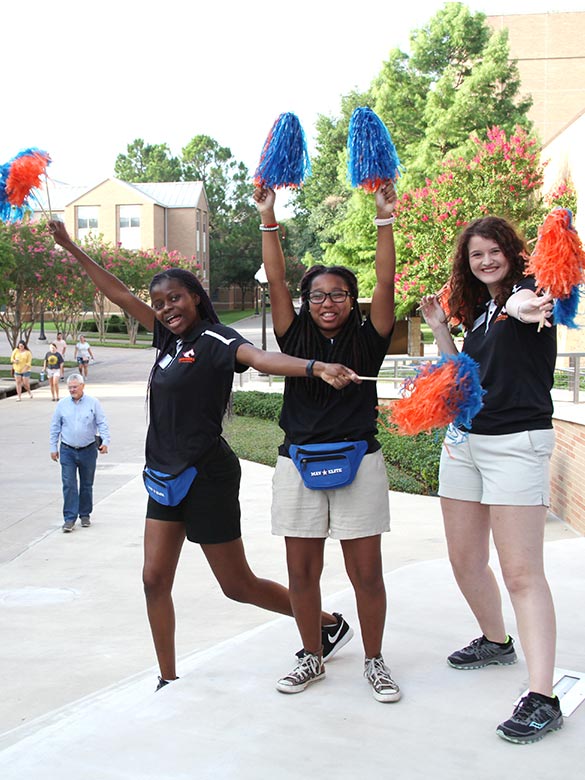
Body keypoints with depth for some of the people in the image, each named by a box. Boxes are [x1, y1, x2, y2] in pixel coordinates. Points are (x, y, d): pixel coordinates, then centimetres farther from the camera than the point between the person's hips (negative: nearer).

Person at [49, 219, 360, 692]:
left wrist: (317, 367, -53)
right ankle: (169, 679, 18)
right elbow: (119, 294, 15)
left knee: (239, 586, 4)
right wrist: (71, 248, 18)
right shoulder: (169, 337, 7)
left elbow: (261, 358, -34)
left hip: (207, 475, -7)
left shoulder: (215, 340, -15)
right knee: (155, 579, 4)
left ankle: (327, 622, 24)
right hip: (166, 474, 8)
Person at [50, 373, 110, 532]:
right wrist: (53, 448, 8)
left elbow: (102, 424, -1)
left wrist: (105, 442, -14)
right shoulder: (62, 404, 3)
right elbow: (55, 427, 9)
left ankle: (85, 515, 24)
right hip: (67, 451, 0)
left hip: (88, 450, 0)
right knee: (69, 485, -6)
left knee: (87, 484, 10)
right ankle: (70, 518, -2)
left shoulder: (93, 403, -1)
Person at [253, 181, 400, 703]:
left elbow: (386, 283, -5)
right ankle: (313, 658, 28)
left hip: (358, 463, -2)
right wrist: (269, 221, -3)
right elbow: (275, 281, 1)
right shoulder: (296, 338, 7)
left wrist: (385, 219, -9)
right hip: (299, 464, 2)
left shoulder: (367, 341, 3)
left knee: (367, 573, 2)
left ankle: (374, 661, 22)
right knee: (301, 573, 9)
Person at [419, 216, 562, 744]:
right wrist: (441, 329, 10)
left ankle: (542, 699, -7)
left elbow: (528, 301, -31)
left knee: (522, 572, -11)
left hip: (517, 442, -8)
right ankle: (496, 642, 38)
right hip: (464, 440, 8)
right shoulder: (479, 312, 16)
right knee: (465, 560, 14)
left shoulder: (530, 290, -5)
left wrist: (522, 308, -54)